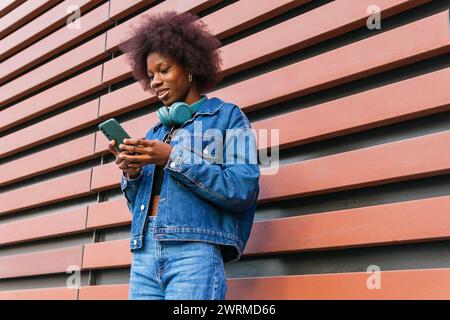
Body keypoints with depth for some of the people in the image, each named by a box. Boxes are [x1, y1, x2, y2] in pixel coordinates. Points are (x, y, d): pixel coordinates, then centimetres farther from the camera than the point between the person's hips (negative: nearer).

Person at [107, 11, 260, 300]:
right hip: (143, 254, 5)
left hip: (196, 251, -5)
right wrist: (132, 175, 1)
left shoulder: (227, 116, 7)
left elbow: (243, 190, -7)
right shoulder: (155, 132, 22)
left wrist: (173, 158, -10)